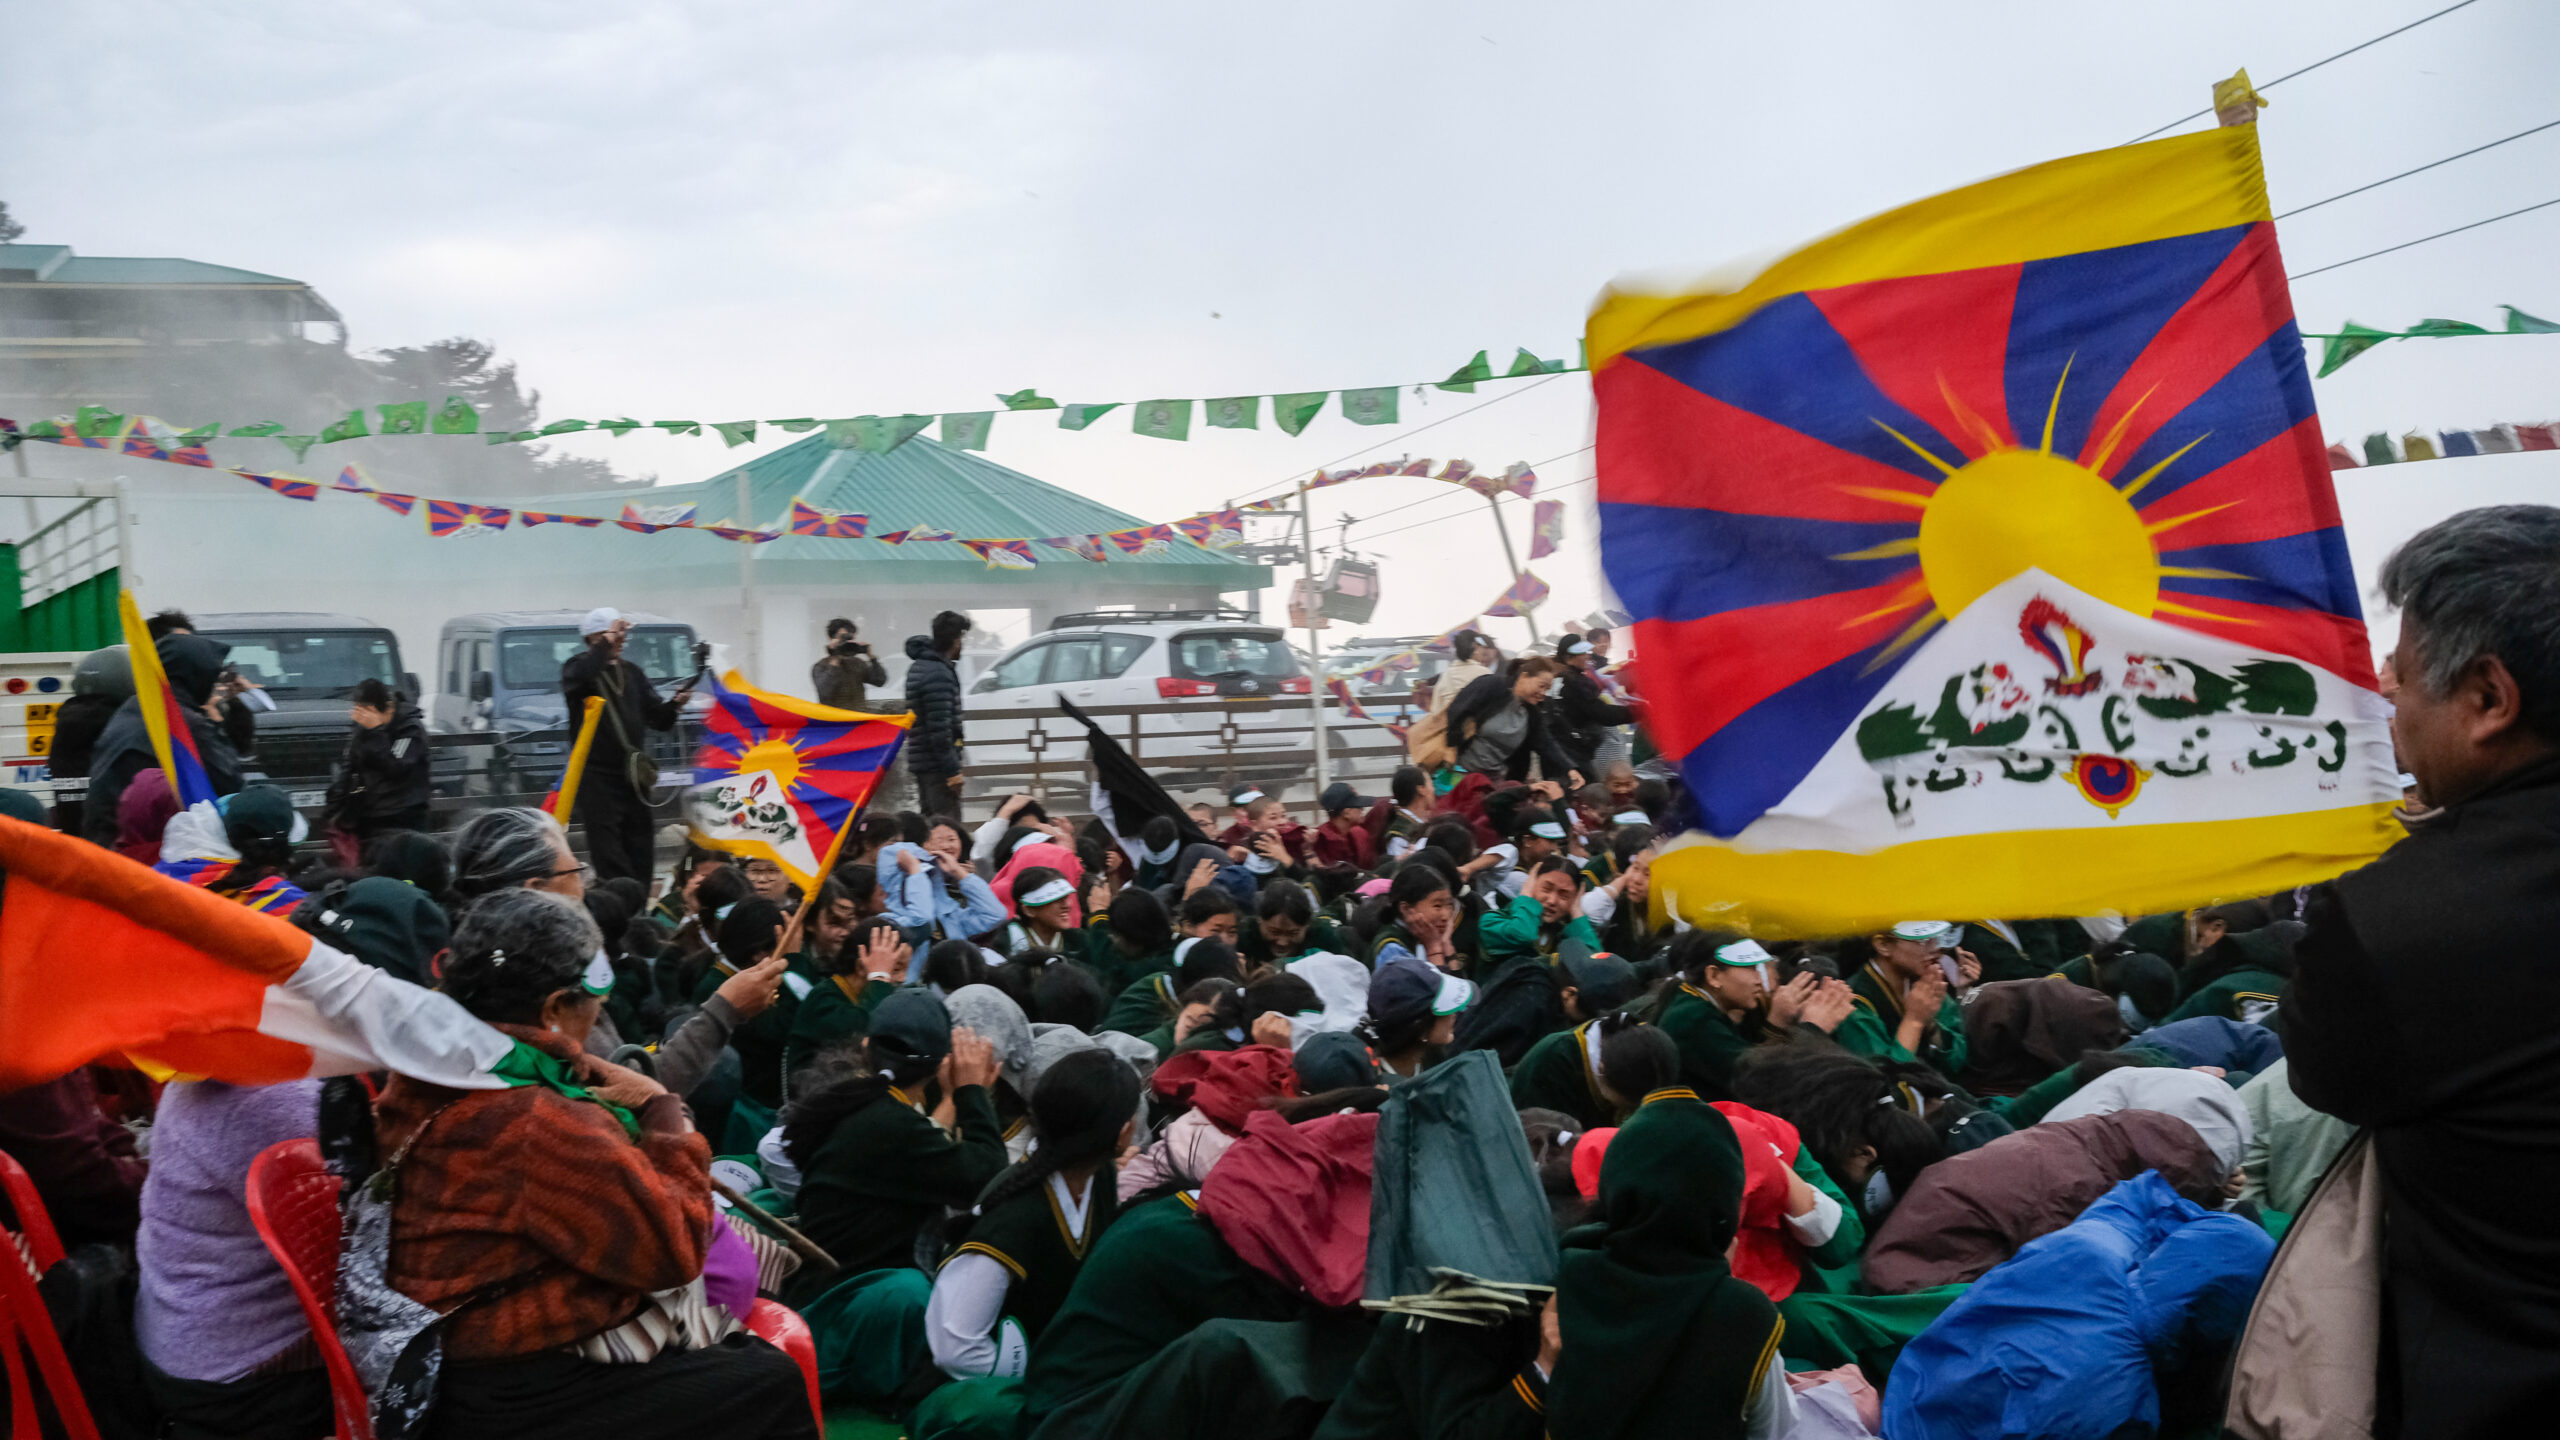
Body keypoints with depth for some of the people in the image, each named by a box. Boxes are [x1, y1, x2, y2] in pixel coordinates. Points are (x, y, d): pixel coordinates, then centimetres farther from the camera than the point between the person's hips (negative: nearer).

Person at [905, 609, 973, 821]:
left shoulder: (919, 666, 14)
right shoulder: (938, 675, -18)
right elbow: (939, 729, -22)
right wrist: (952, 770, -20)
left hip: (921, 761, 10)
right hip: (936, 764, -10)